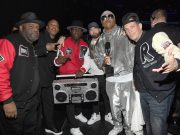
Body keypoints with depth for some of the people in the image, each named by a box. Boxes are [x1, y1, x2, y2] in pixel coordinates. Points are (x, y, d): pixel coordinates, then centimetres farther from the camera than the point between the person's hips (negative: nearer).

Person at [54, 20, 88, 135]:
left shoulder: (84, 46, 2)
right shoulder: (64, 43, -11)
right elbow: (57, 62, -15)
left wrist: (82, 70, -21)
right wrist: (58, 60, -37)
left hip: (79, 75, 4)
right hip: (66, 75, -4)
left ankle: (78, 113, 47)